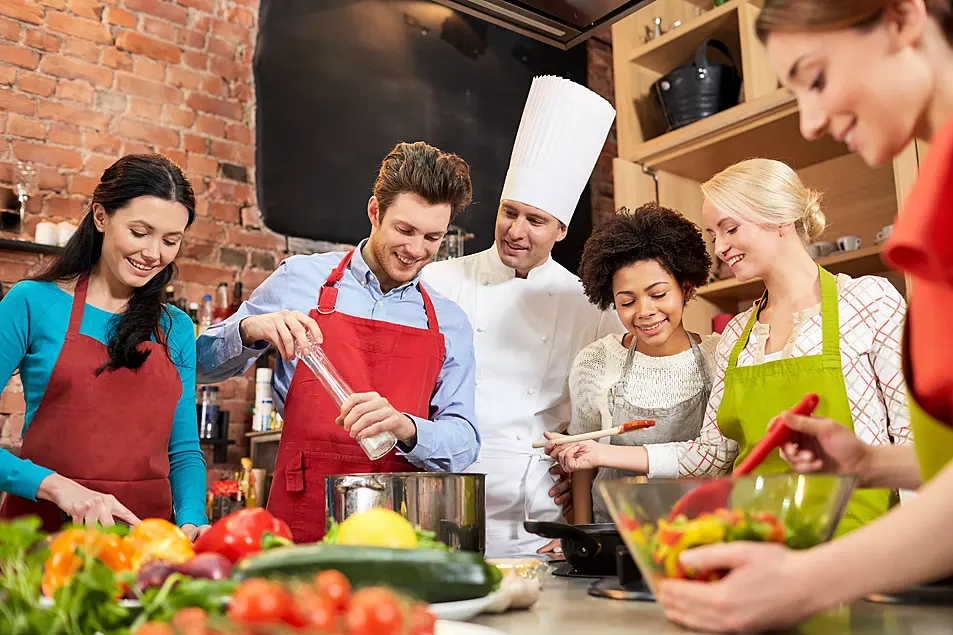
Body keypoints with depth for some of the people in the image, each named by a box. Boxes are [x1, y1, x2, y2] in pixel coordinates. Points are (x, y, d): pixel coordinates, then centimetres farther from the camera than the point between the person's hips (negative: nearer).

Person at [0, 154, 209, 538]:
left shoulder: (177, 330, 11)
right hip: (44, 529, -3)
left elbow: (184, 451, 11)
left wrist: (191, 519, -5)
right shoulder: (32, 303, 0)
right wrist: (56, 485, -15)